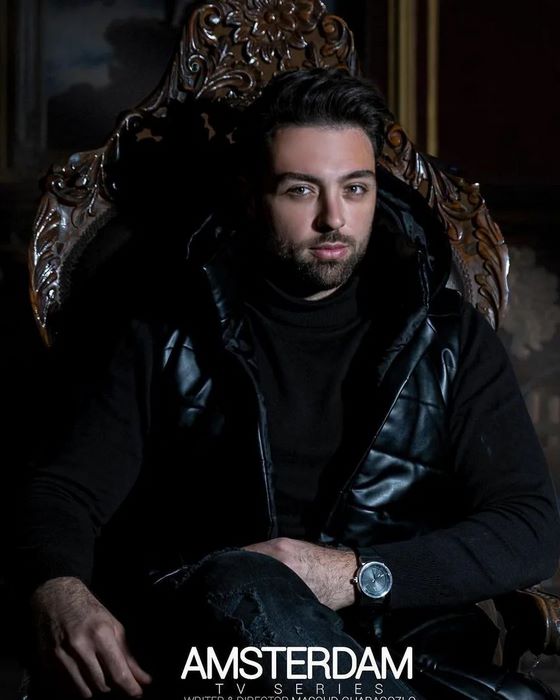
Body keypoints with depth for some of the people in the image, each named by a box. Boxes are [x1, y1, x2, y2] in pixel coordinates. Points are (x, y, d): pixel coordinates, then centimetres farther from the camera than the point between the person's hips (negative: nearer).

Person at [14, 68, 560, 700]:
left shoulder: (449, 337, 15)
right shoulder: (172, 341, 16)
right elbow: (66, 490, 8)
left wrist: (361, 574, -12)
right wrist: (59, 591, -18)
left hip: (405, 634, -1)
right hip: (205, 639, 2)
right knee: (243, 585, -37)